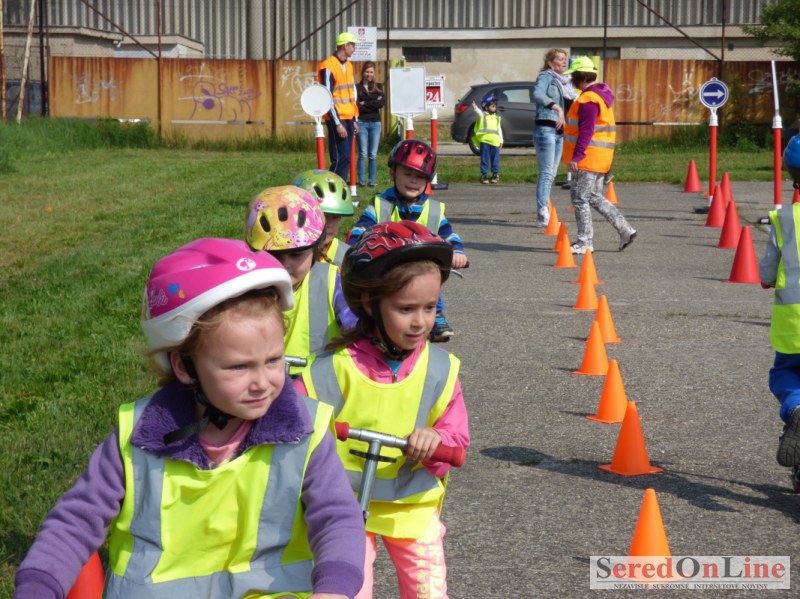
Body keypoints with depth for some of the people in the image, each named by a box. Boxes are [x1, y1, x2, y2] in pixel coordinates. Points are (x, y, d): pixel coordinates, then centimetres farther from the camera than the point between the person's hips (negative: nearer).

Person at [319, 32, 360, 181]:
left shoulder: (348, 65, 15)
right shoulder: (328, 67, -12)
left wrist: (355, 120, 17)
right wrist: (337, 123, -17)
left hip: (348, 118, 8)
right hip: (337, 119, -8)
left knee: (346, 158, 7)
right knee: (340, 158, -11)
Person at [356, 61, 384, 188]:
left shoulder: (378, 87, 10)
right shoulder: (357, 87, 3)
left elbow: (382, 103, -5)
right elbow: (356, 106, -8)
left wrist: (365, 104, -9)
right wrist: (373, 104, -9)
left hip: (375, 123, 2)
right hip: (362, 123, -2)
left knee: (373, 154, 4)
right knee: (363, 154, -2)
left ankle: (372, 180, 8)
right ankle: (362, 181, 1)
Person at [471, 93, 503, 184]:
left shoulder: (497, 117, 19)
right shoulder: (482, 115, 5)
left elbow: (499, 129, 20)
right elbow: (479, 112, -19)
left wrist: (501, 140, 13)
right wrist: (475, 108, -41)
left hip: (495, 141, 4)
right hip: (484, 140, -4)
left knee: (495, 159, 7)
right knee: (485, 158, -1)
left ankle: (495, 174, 17)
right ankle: (484, 174, 4)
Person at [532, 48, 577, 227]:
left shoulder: (565, 81, 19)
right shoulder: (545, 77, -6)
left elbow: (572, 101, 29)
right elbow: (538, 95, -26)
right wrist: (556, 107, -38)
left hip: (560, 131, 9)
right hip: (545, 128, -9)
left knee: (551, 175, 10)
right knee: (546, 173, -13)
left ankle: (544, 214, 14)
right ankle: (542, 215, -15)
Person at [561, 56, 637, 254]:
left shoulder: (588, 100, -17)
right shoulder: (600, 95, 17)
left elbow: (586, 131, -24)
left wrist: (576, 156, -27)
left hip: (589, 158, -10)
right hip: (599, 159, 10)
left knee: (580, 198, -3)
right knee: (595, 197, 16)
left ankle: (584, 242, 1)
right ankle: (625, 230, 14)